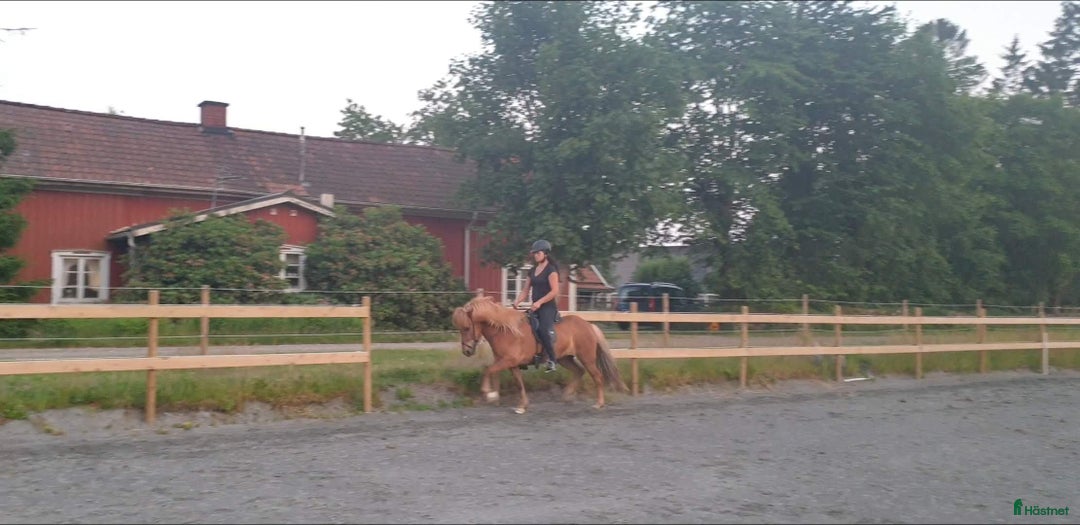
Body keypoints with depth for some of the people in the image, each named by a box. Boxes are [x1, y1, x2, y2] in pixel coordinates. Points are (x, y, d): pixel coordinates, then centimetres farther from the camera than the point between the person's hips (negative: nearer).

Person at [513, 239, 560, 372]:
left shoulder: (551, 269, -8)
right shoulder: (532, 271, 15)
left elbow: (555, 291, -16)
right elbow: (525, 290, 15)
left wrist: (539, 302, -23)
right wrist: (517, 301, -3)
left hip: (548, 307, -9)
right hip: (535, 308, 9)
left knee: (544, 330, -30)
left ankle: (551, 360, -22)